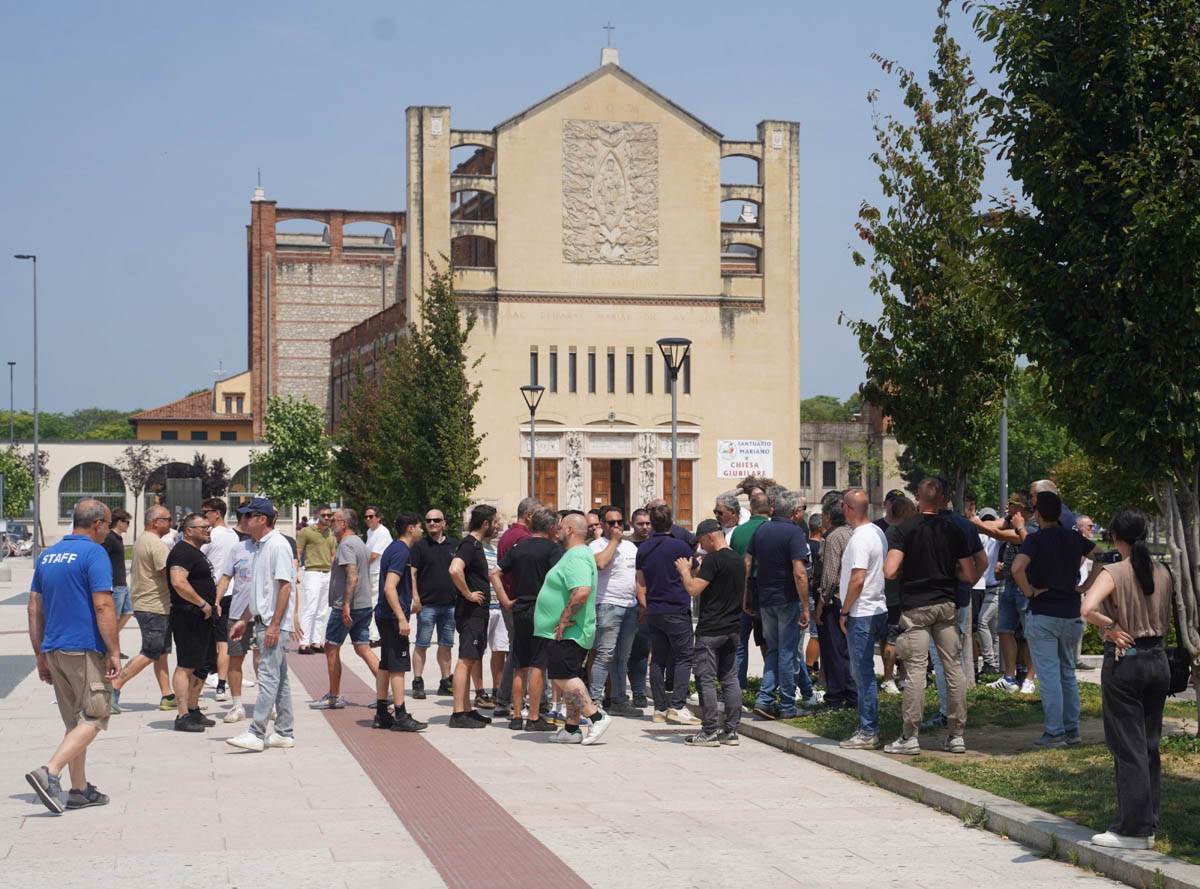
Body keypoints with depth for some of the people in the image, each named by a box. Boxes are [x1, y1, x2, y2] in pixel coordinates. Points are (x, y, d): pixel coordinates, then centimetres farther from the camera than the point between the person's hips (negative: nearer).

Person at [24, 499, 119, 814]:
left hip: (54, 651, 8)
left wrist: (40, 655, 19)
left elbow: (34, 609, 15)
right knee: (93, 718, -2)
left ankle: (79, 789, 16)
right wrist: (114, 652, -14)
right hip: (85, 651, -8)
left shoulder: (47, 555, 13)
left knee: (75, 721, 14)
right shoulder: (94, 554, -10)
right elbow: (103, 606, -18)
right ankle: (49, 773, -18)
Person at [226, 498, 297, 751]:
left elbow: (285, 586, -18)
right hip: (262, 622, 10)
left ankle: (256, 734, -13)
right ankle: (285, 733, 16)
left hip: (275, 623, -10)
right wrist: (244, 620, 24)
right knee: (279, 678, 12)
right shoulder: (260, 546, 17)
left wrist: (274, 625, -21)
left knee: (268, 677, -10)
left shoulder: (278, 545, -13)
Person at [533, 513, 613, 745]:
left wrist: (565, 619, -23)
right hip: (568, 633, 11)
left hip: (565, 633, -11)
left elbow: (582, 591, -31)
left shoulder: (576, 557, -17)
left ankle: (596, 717, -12)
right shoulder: (575, 555, 18)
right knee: (569, 679, 12)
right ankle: (571, 729, 16)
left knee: (564, 678, -13)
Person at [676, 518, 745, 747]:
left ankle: (710, 732, -4)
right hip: (733, 628, 8)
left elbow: (694, 590, -19)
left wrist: (685, 571, 0)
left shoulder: (713, 559, -15)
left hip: (710, 629, -8)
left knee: (706, 680, -3)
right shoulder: (739, 560, 12)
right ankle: (731, 730, 11)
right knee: (730, 679, 10)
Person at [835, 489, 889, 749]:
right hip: (876, 610, 10)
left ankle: (869, 733, -2)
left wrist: (844, 612, -13)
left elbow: (858, 580, -22)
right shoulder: (877, 532, 12)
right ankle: (867, 728, 20)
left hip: (861, 613, -10)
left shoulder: (861, 538, -18)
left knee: (863, 672, -5)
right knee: (861, 672, 15)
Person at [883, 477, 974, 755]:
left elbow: (889, 571, -15)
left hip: (915, 607, -3)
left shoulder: (906, 529, -6)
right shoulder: (953, 530, 3)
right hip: (947, 606, 3)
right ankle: (956, 735, 9)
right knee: (953, 667, 7)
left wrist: (906, 569, 7)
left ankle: (910, 737, -2)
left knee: (915, 670, -3)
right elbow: (970, 575, 3)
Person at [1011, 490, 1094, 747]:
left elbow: (1017, 567, -28)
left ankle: (1055, 733, -2)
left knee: (1049, 675, -2)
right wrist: (1084, 585, 15)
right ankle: (1072, 730, 17)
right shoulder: (1074, 538, 5)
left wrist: (1028, 591, -13)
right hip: (1072, 615, 5)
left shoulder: (1035, 539, -11)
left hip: (1043, 614, -5)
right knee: (1068, 673, 15)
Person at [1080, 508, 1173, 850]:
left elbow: (1087, 609, -30)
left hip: (1124, 663, -6)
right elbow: (1166, 624, 14)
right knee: (1150, 746, 13)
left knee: (1128, 748, 1)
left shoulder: (1114, 573, -14)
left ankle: (1132, 829, 4)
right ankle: (1148, 825, 18)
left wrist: (1111, 627, -15)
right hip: (1158, 661, 6)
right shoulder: (1163, 573, 4)